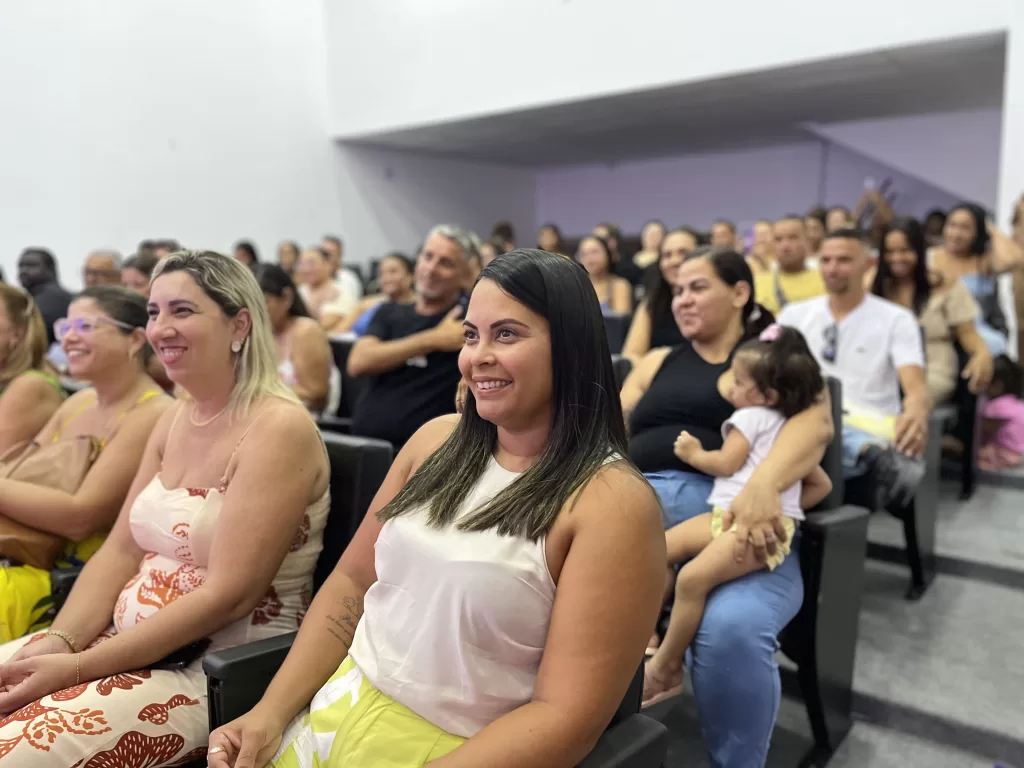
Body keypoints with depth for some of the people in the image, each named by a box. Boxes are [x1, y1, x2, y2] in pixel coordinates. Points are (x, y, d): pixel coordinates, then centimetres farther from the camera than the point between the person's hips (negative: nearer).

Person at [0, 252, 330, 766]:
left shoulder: (278, 428, -18)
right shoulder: (175, 419, 8)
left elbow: (227, 597, -21)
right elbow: (121, 551, 8)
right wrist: (59, 641, -8)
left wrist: (80, 667, -19)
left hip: (226, 666, -8)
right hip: (132, 638, 8)